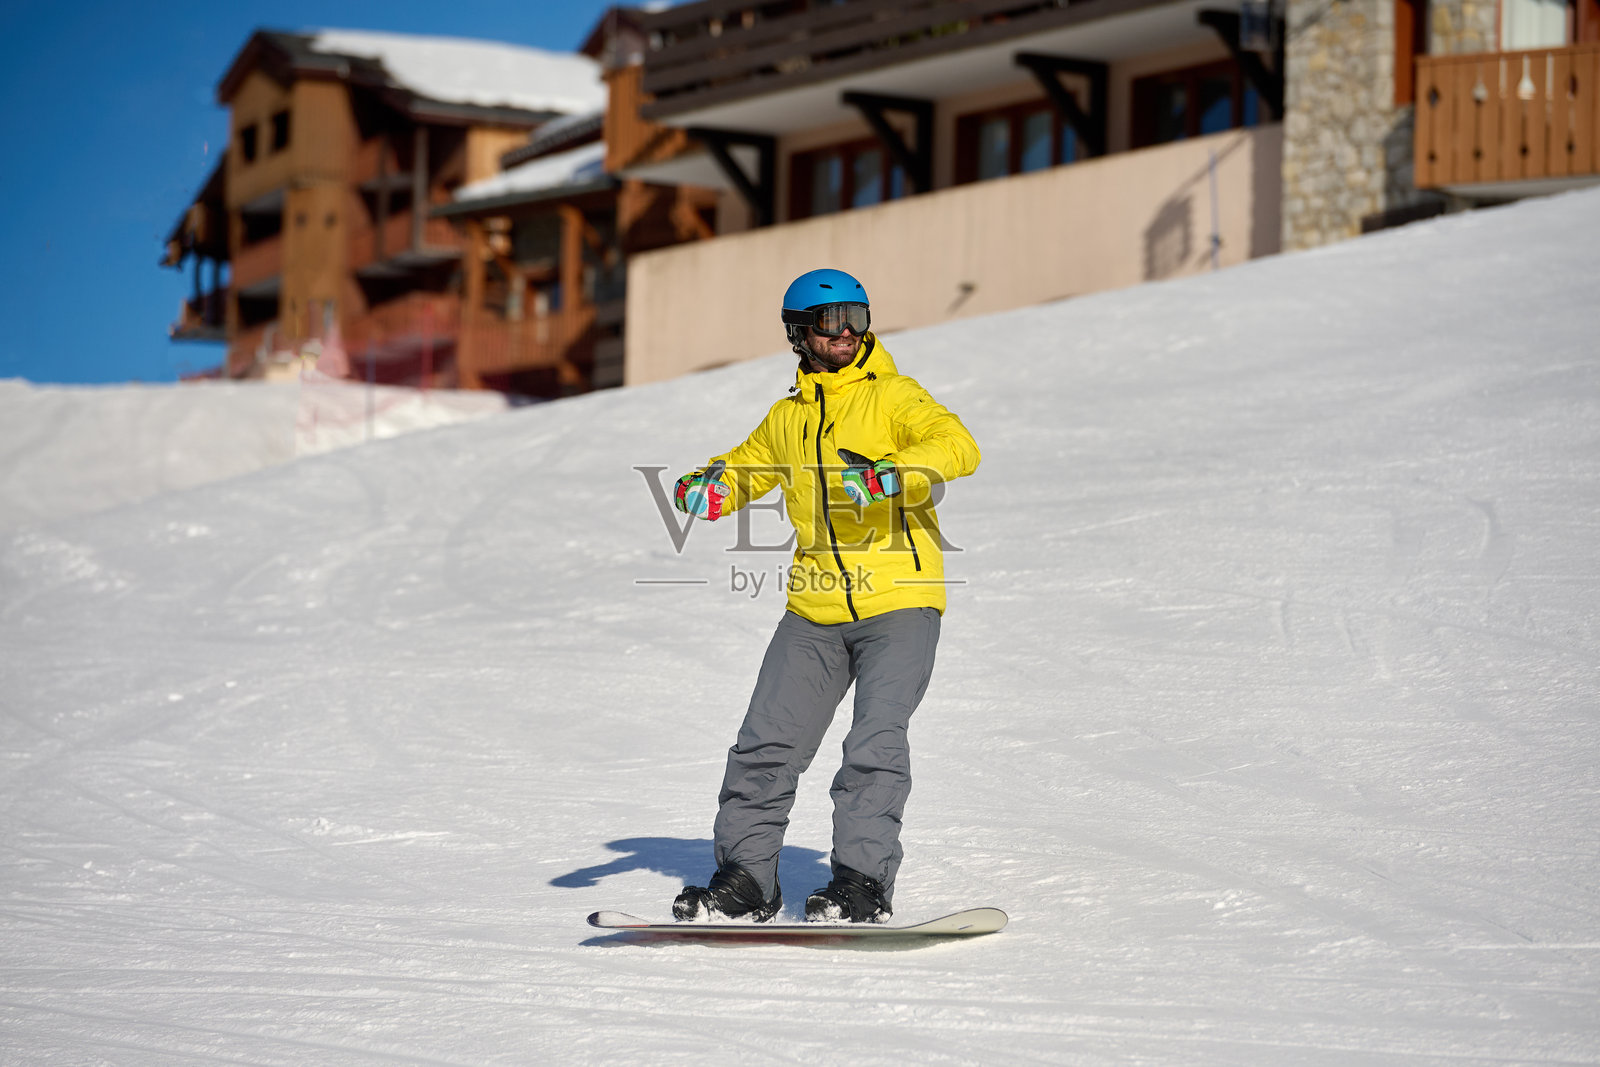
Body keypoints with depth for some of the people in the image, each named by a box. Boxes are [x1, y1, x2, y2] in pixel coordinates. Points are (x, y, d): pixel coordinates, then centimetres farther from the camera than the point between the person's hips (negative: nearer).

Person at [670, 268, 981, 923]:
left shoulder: (891, 396, 1)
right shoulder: (787, 418, 17)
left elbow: (956, 445, -13)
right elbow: (745, 470, 30)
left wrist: (890, 473, -31)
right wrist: (706, 489, 6)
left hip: (898, 603, -5)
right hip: (814, 613, 5)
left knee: (875, 743, -16)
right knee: (767, 743, -1)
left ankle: (863, 882, -12)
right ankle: (744, 878, 7)